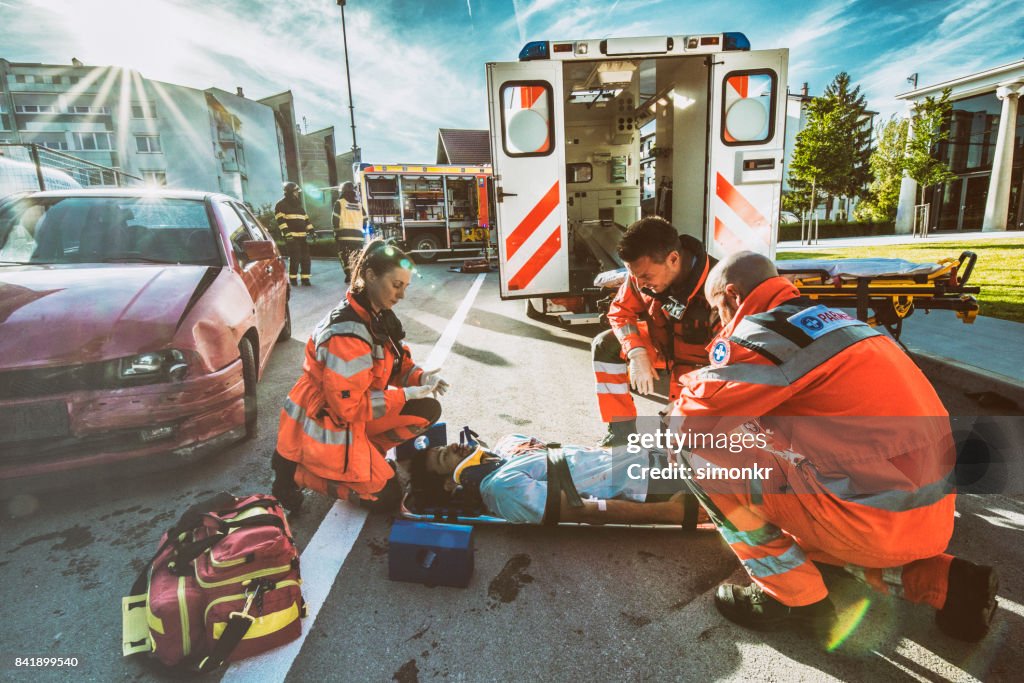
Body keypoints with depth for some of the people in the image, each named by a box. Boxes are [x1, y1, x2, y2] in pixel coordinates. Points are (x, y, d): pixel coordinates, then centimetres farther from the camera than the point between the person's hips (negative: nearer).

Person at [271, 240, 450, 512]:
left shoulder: (379, 315, -1)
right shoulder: (347, 332, -29)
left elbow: (398, 364, 9)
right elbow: (347, 405, -27)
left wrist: (420, 377, -12)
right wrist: (405, 394, -21)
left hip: (354, 411, 9)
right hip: (323, 425, -8)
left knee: (427, 411, -1)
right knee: (385, 494, -4)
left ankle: (361, 451, 7)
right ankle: (295, 469, 4)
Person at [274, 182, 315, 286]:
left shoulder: (299, 205, 22)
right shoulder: (282, 205, -2)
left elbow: (306, 218, 24)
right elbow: (281, 220, -11)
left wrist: (311, 230, 14)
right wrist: (287, 232, -21)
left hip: (302, 236, 7)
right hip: (291, 237, -7)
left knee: (305, 258, 5)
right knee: (295, 258, -9)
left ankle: (305, 278, 12)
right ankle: (293, 279, 3)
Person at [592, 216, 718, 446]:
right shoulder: (644, 271, -21)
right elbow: (621, 310, -7)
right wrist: (637, 353, -24)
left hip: (699, 359, -5)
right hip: (661, 342, 5)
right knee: (604, 346, -11)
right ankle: (621, 431, -5)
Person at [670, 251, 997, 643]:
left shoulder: (758, 334, -15)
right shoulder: (830, 318, 13)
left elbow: (695, 421, -14)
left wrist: (695, 389, 9)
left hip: (880, 521, -9)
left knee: (700, 447, -10)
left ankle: (794, 597, 1)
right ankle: (944, 582, 19)